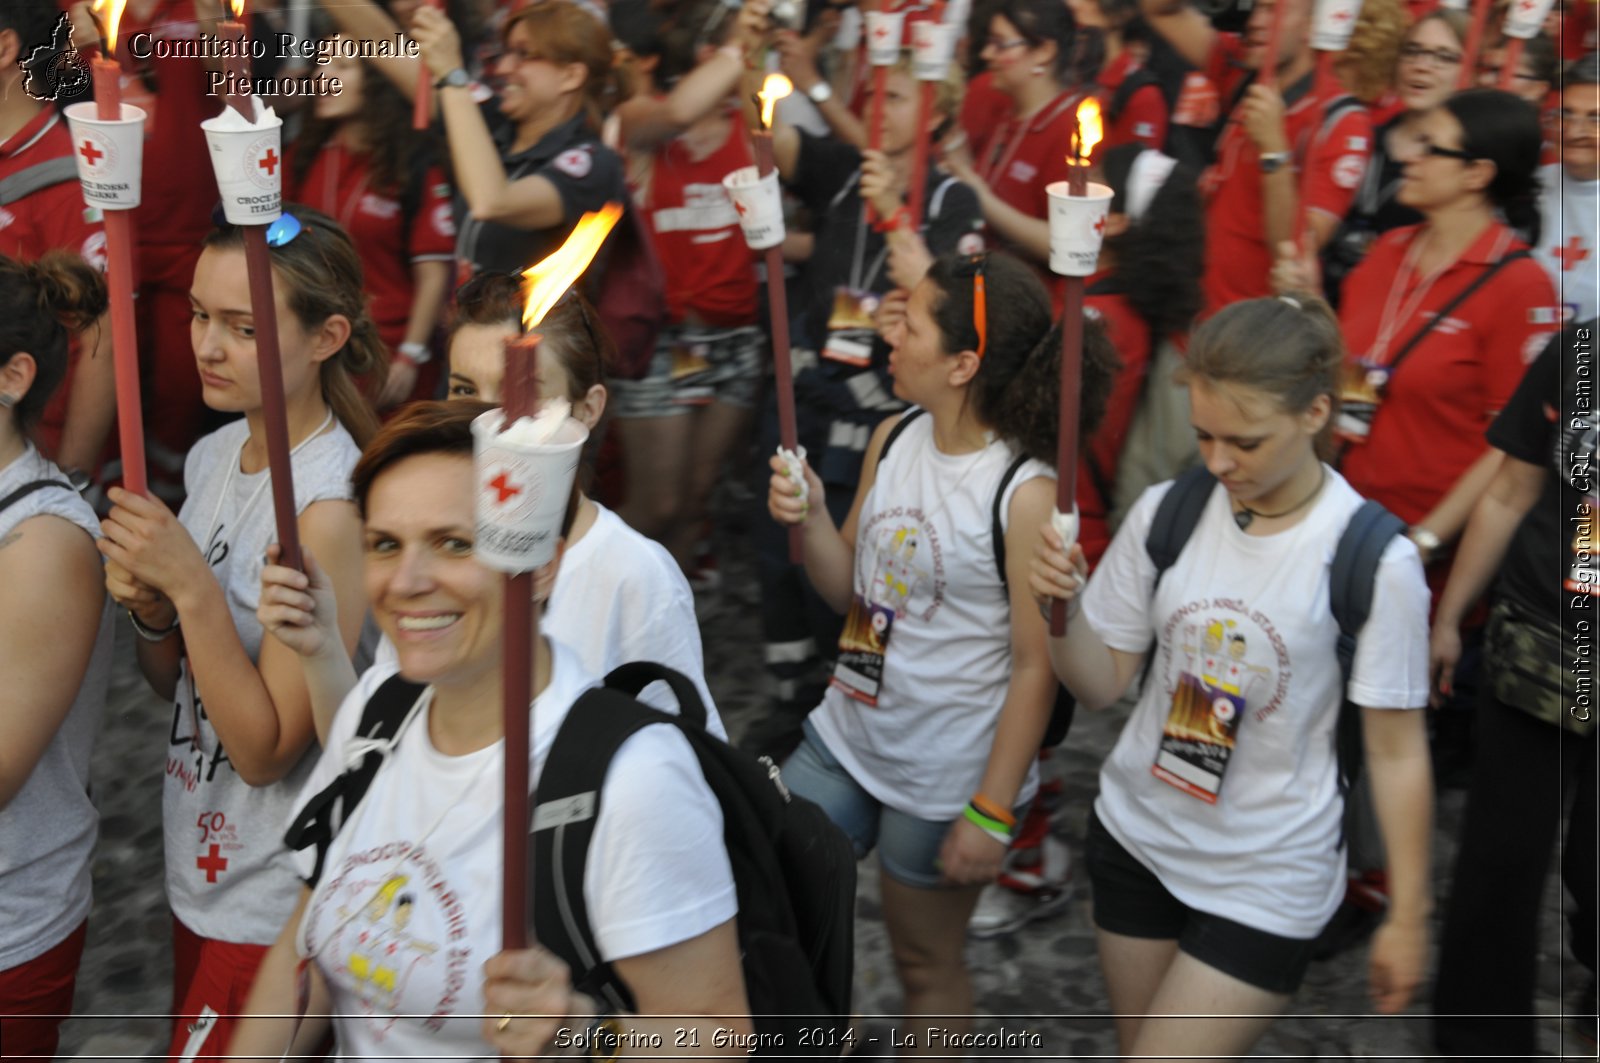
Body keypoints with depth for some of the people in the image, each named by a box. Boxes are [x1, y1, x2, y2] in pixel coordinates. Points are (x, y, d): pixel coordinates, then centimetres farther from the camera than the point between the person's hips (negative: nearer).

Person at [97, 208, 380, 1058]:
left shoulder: (332, 502, -25)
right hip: (200, 867, 8)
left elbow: (266, 751, -21)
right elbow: (175, 685, 9)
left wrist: (193, 588, -28)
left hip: (275, 904, -8)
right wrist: (151, 611, -12)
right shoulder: (212, 454, 0)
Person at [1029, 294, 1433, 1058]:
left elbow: (1397, 751, -10)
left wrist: (1407, 917, -4)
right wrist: (1063, 610, -22)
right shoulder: (1165, 513, -9)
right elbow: (1101, 685, -1)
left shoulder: (1373, 559, -19)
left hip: (1267, 880, -4)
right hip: (1135, 834, 4)